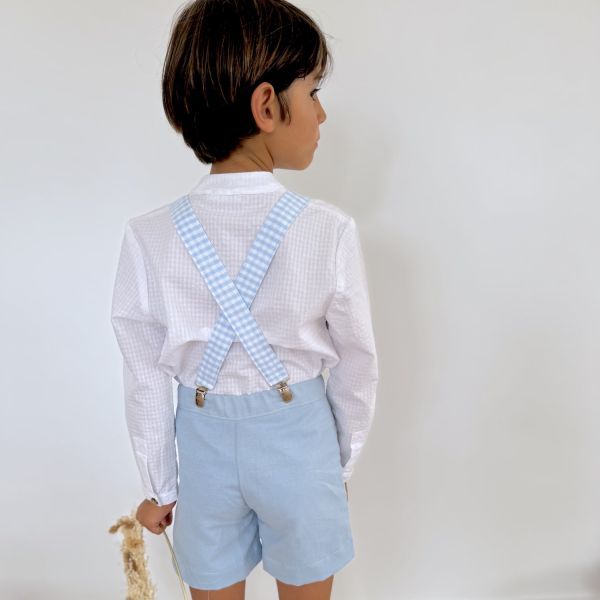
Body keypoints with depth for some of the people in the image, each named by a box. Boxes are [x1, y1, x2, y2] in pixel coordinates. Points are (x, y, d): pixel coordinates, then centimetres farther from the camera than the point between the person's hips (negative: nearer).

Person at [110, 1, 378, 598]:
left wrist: (159, 488, 9)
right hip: (299, 437, -1)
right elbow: (356, 362, -8)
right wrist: (344, 460, 10)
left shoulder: (148, 238, -15)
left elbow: (146, 381, -7)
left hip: (205, 443, 1)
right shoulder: (330, 230, -19)